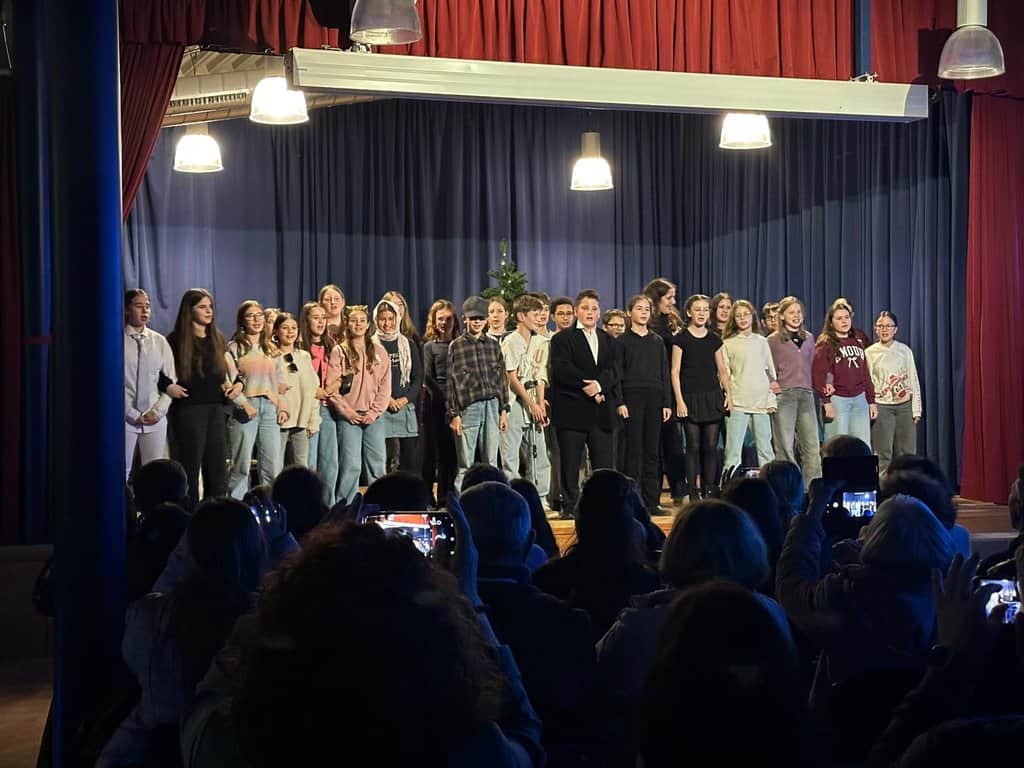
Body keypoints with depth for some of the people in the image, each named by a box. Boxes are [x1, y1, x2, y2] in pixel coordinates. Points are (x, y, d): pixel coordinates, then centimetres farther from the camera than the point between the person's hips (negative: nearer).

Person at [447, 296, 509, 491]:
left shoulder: (493, 345, 13)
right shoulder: (456, 346, 3)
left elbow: (502, 378, 14)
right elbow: (451, 381, 0)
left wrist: (504, 409, 8)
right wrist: (453, 414, -6)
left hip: (492, 405, 4)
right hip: (468, 407, -3)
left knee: (491, 462, 4)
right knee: (466, 465, -3)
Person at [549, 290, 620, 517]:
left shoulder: (607, 340, 18)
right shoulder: (563, 339, 3)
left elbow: (612, 371, 6)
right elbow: (561, 370, -11)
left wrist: (599, 386, -13)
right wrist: (587, 386, -13)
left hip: (602, 410, 4)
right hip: (572, 409, -4)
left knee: (604, 461, 1)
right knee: (570, 462, 0)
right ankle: (569, 505, 7)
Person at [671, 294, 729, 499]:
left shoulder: (714, 339, 11)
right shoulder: (681, 338, -1)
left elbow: (722, 370, 15)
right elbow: (675, 371, -4)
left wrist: (727, 393, 4)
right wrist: (679, 400, -10)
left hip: (712, 396, 3)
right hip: (691, 397, -3)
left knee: (711, 445, 1)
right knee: (693, 445, -3)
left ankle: (709, 491, 8)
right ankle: (693, 492, 2)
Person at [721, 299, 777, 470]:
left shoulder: (761, 341, 13)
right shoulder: (728, 344, 6)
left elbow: (770, 371, 13)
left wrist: (771, 400, 5)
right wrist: (728, 398, -7)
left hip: (761, 402, 2)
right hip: (738, 404, -2)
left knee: (765, 448, 5)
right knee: (733, 450, -7)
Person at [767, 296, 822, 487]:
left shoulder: (808, 338, 15)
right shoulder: (773, 340, 2)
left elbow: (812, 366, 19)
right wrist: (771, 384, -10)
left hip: (806, 394, 4)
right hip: (784, 394, -4)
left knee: (812, 446, 1)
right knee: (785, 446, -4)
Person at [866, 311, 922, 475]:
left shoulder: (905, 350, 7)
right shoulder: (869, 353, 2)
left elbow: (913, 380, 8)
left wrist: (916, 409, 3)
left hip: (905, 406, 2)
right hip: (881, 406, -2)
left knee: (907, 452, 2)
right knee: (883, 454, -4)